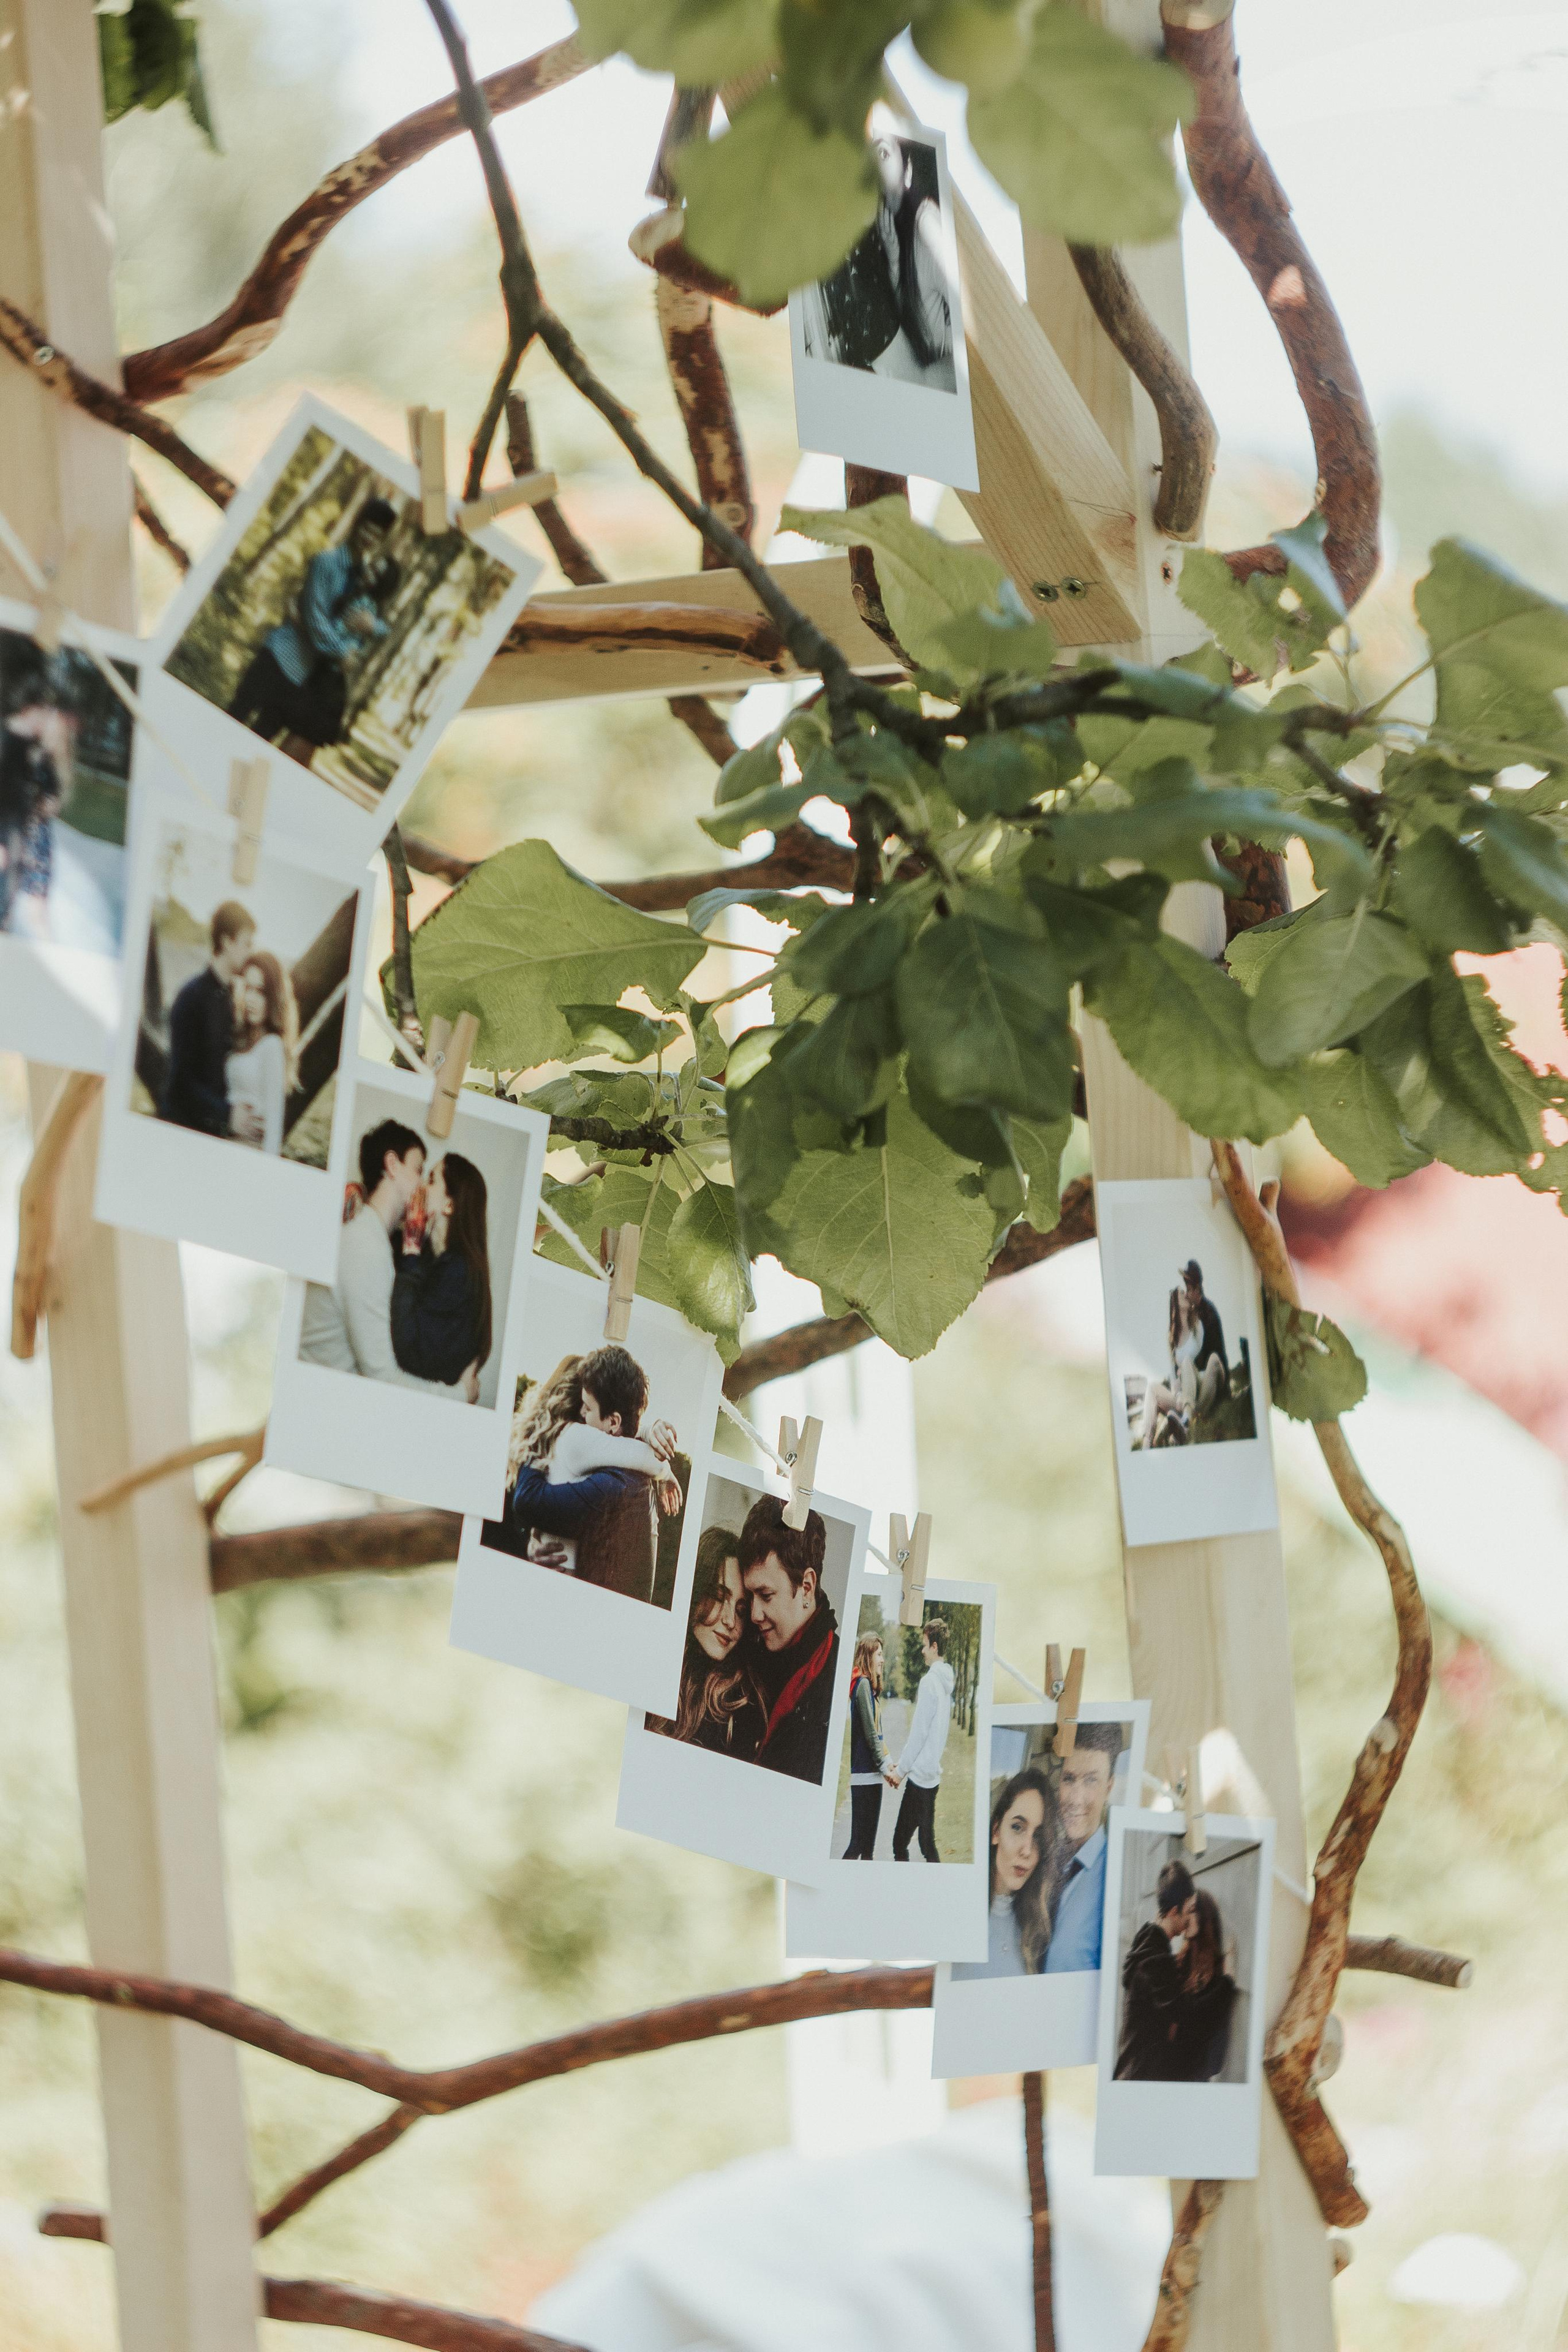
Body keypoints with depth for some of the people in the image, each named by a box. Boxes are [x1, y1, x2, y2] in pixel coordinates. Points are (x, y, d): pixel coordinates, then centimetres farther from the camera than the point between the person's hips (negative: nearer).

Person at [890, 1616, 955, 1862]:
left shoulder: (929, 1682, -16)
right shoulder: (946, 1682, 11)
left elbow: (919, 1733, -17)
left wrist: (901, 1770, -8)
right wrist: (904, 1763, 20)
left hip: (919, 1776, -9)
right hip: (932, 1774, 9)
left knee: (900, 1843, -3)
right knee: (928, 1845, 12)